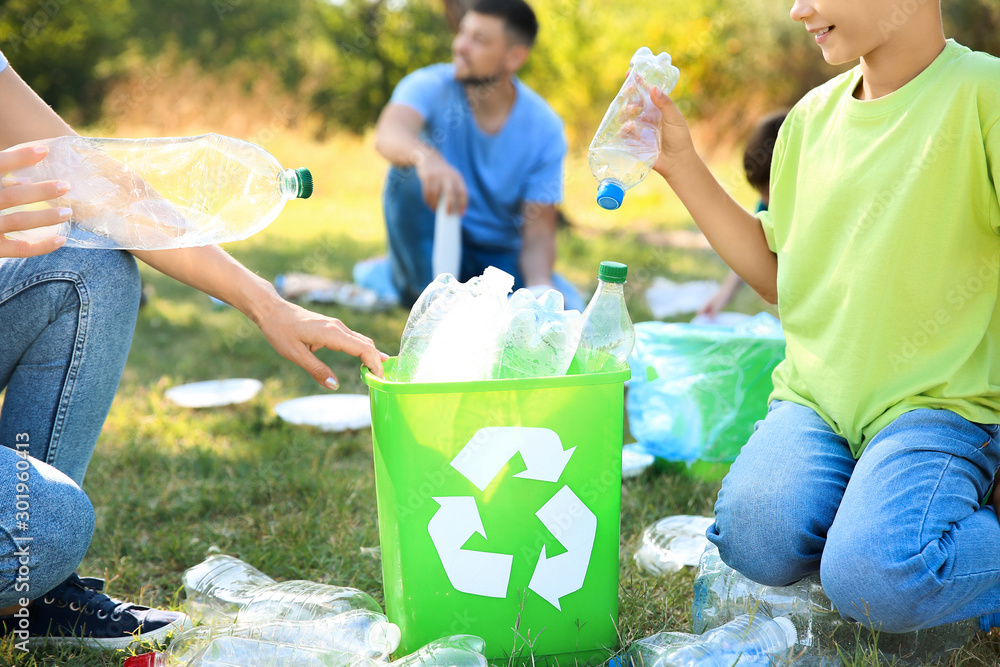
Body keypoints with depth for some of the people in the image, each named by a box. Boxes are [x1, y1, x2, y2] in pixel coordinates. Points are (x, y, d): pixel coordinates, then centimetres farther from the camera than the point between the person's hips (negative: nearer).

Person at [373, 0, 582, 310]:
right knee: (410, 169, -29)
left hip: (500, 257, 1)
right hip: (431, 247, -1)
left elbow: (538, 230, -11)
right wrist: (425, 155, -62)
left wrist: (539, 284, -33)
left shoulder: (545, 129, -12)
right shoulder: (431, 85, -15)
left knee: (565, 309, -26)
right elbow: (389, 134, -39)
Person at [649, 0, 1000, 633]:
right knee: (758, 540, -23)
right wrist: (681, 165, 10)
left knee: (873, 578, -30)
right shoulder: (813, 116, 9)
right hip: (815, 397, 5)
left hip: (938, 400, -5)